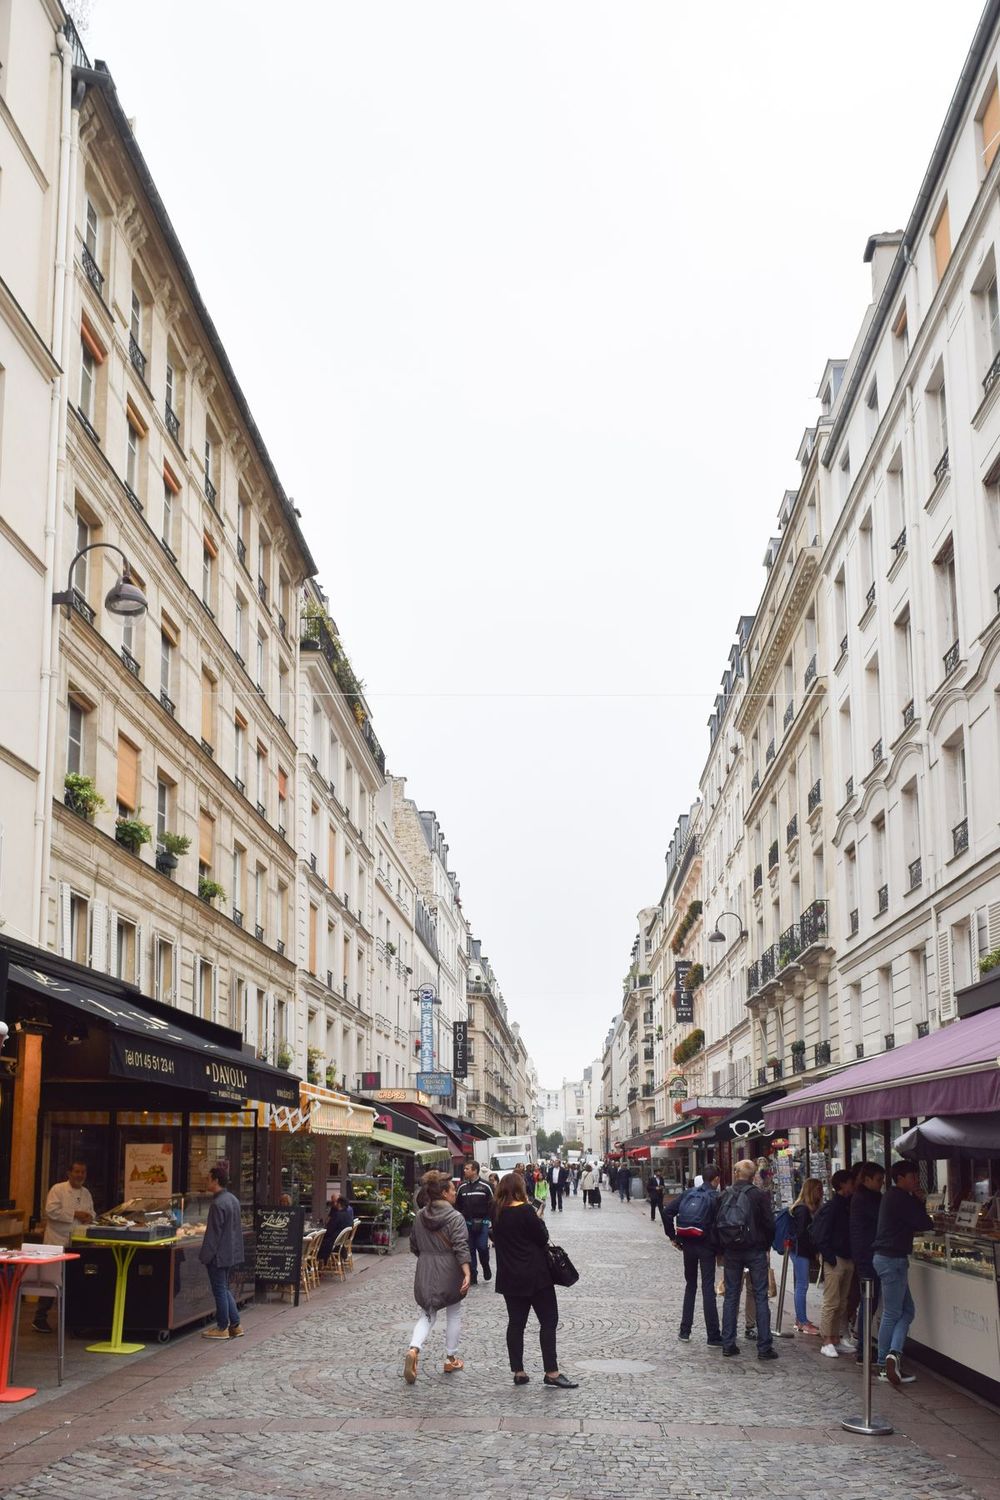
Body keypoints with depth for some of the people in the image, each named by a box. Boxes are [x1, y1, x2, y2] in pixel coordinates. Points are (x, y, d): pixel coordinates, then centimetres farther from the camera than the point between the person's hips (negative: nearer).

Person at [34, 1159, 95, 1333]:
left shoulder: (86, 1193, 13)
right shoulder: (58, 1189, -7)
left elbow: (91, 1212, 18)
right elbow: (51, 1211, -17)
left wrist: (89, 1217, -6)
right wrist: (75, 1214, -18)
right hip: (57, 1242, -6)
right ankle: (40, 1319, 4)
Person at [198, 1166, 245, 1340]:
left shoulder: (218, 1204, -21)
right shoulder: (233, 1199, 9)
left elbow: (213, 1233, -20)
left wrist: (205, 1255, -14)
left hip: (219, 1254, -9)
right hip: (232, 1252, 9)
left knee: (219, 1290, 1)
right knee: (224, 1289, 17)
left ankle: (222, 1328, 9)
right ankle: (235, 1325, 18)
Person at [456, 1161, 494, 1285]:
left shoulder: (485, 1187, -4)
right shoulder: (462, 1188, 9)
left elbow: (492, 1205, -3)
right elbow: (457, 1206, 13)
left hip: (482, 1223, -4)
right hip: (467, 1224, 4)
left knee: (482, 1248, -9)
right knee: (470, 1251, 4)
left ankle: (486, 1269, 20)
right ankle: (473, 1278, 12)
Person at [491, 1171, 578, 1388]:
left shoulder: (497, 1213, 3)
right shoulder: (525, 1211, -16)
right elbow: (543, 1238, -12)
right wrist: (539, 1220, 5)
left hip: (509, 1277, 6)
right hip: (534, 1275, -6)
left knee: (516, 1322, 11)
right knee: (549, 1320, 0)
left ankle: (518, 1372, 12)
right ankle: (551, 1372, -4)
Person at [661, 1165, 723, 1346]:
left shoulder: (689, 1193, 7)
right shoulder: (716, 1197, -5)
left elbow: (667, 1211, 0)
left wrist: (672, 1236, 4)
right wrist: (720, 1248, -2)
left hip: (687, 1244, 4)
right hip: (706, 1246, -4)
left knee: (690, 1286, 17)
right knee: (708, 1289, -2)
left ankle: (685, 1331, 17)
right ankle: (713, 1336, -2)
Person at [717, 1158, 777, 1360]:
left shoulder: (725, 1195, -1)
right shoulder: (759, 1195, -9)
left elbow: (717, 1224, 2)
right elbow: (769, 1224, -8)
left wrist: (722, 1249, 11)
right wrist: (767, 1245, 9)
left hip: (731, 1251, 3)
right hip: (755, 1250, -3)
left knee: (731, 1296, 11)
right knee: (760, 1297, 2)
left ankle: (728, 1344, 12)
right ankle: (764, 1347, 0)